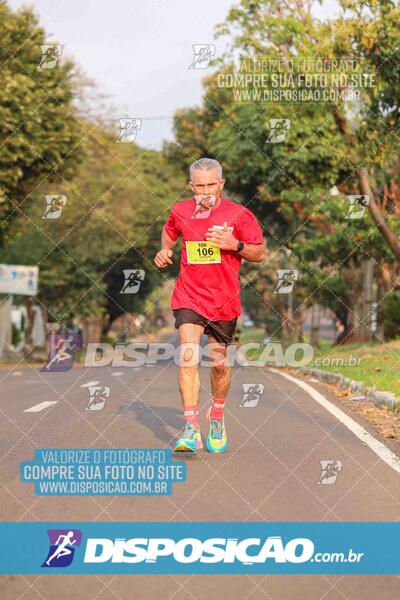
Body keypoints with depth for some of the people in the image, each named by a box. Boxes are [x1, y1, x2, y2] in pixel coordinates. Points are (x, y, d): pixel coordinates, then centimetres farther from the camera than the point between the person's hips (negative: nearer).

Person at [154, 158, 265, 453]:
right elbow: (169, 232, 25)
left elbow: (259, 254, 2)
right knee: (188, 356, -18)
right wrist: (164, 251, 5)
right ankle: (191, 430, -22)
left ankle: (217, 418, 38)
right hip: (189, 297, 0)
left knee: (219, 362, 11)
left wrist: (235, 245, -16)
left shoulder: (239, 215, -5)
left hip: (224, 301, 0)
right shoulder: (180, 212, 3)